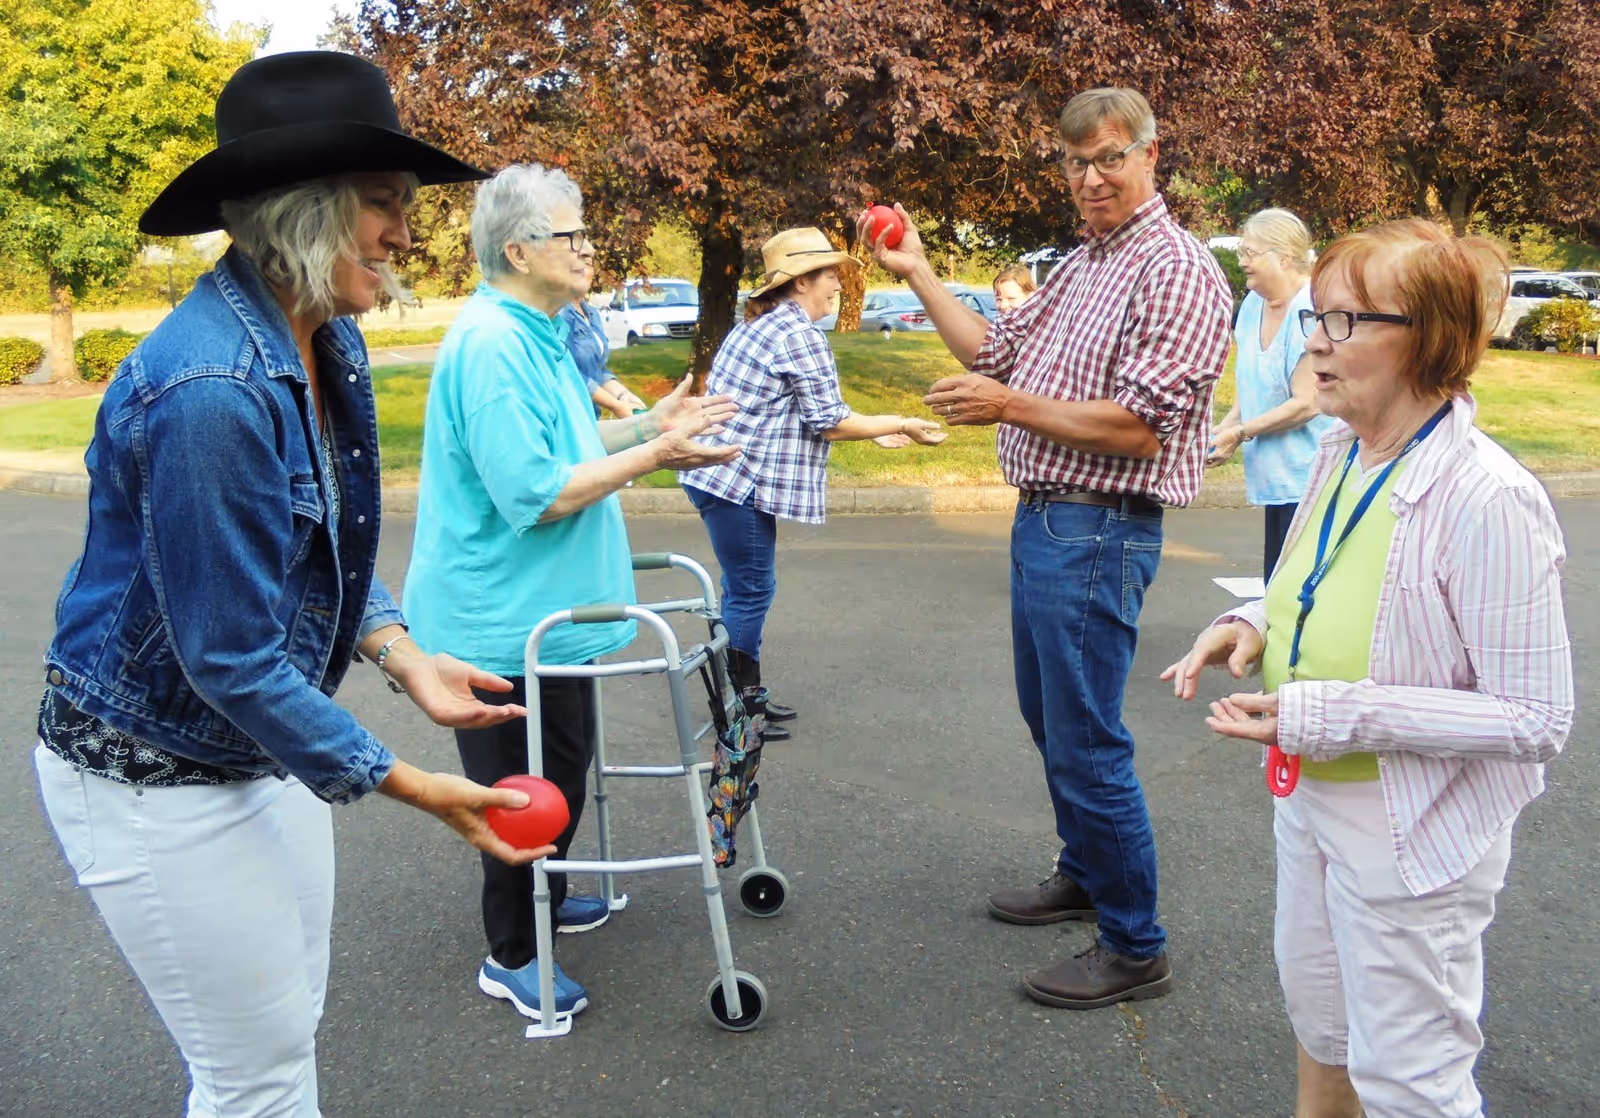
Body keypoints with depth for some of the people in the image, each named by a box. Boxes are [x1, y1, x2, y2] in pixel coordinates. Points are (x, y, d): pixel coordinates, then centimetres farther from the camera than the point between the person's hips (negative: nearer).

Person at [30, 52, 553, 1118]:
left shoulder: (332, 345, -3)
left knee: (289, 1026, 22)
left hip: (262, 743, 8)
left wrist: (408, 659, -5)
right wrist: (415, 788, -19)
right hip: (154, 779, -8)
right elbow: (231, 659, -25)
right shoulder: (210, 389, -30)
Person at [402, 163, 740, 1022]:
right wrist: (650, 456, -23)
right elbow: (534, 495, -27)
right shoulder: (491, 346, -24)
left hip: (541, 611, 10)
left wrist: (650, 424, 11)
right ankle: (511, 957, 21)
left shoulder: (536, 334, 10)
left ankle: (542, 898, 44)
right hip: (504, 620, -10)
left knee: (562, 768, 24)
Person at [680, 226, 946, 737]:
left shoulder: (757, 325, 17)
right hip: (738, 482, -10)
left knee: (747, 589, 17)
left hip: (720, 476, 10)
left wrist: (873, 430, 20)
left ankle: (747, 694, 27)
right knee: (749, 592, -2)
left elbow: (797, 414, 21)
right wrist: (899, 425, -4)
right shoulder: (800, 335, -15)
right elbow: (828, 423, -15)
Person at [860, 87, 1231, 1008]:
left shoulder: (1178, 272, -14)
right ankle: (1086, 876, 39)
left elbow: (1138, 426, -21)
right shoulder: (1082, 264, 16)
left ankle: (1135, 949, 8)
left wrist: (1010, 406, -18)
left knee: (1087, 742, -5)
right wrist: (918, 273, 15)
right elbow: (994, 351, 20)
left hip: (1100, 536, -10)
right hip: (1042, 520, 10)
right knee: (1050, 718, 20)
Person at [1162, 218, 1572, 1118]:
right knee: (1320, 1017, 27)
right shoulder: (1342, 457, -2)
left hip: (1415, 832, -8)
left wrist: (1329, 715, -30)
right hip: (1311, 798, 8)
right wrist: (1257, 625, -6)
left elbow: (1536, 720, -25)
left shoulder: (1487, 499, -27)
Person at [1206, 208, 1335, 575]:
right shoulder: (1254, 304, 9)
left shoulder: (1311, 312, -17)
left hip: (1309, 475, -9)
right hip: (1277, 476, 9)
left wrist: (1239, 433, -13)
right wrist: (1224, 427, 1)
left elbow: (1306, 403, -20)